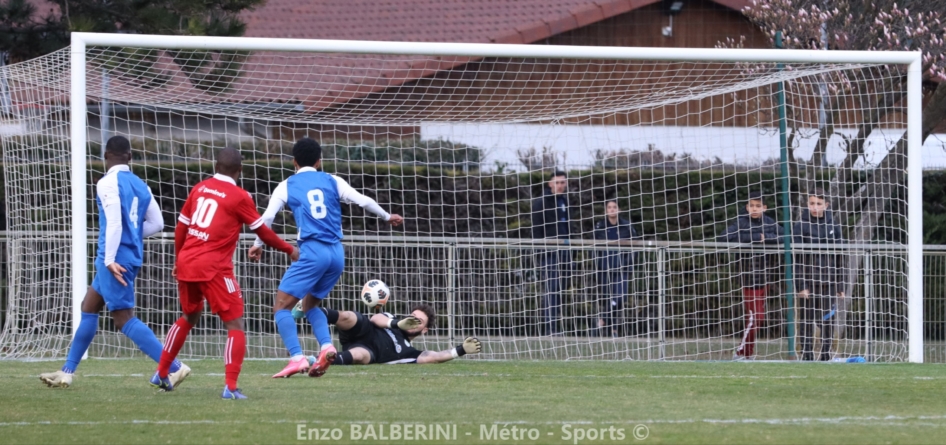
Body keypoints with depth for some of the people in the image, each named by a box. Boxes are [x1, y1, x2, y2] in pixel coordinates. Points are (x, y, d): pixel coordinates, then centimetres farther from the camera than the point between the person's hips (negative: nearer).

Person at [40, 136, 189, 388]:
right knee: (89, 307, 18)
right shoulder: (140, 186, 11)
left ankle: (174, 368, -14)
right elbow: (156, 223, 13)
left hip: (115, 257, -9)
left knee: (123, 318, -8)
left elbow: (114, 222, -20)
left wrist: (110, 259, -20)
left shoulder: (108, 183, -11)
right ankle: (67, 372, 23)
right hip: (132, 256, 9)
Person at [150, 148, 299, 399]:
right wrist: (289, 250, 16)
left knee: (189, 317, 27)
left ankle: (161, 374, 33)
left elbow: (181, 227, 15)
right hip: (214, 268, -6)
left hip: (186, 263, 6)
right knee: (235, 325, -1)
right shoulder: (240, 197, -6)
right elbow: (262, 232, 1)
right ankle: (231, 387, -13)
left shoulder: (200, 188, 9)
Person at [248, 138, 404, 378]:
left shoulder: (287, 186, 6)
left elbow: (267, 217, 0)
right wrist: (387, 217, 28)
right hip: (337, 254, 5)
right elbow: (364, 201, 11)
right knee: (310, 303, 23)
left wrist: (258, 245, 16)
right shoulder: (332, 181, 12)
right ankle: (326, 346, -1)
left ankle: (297, 358, -18)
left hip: (312, 252, -5)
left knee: (282, 305, 0)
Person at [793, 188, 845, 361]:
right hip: (808, 282, -3)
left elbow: (839, 259, 12)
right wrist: (800, 285, -12)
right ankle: (807, 356, 1)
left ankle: (825, 356, 9)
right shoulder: (800, 227, -2)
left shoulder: (834, 227, 8)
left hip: (828, 283, 3)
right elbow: (797, 259, -5)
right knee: (808, 321, -2)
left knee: (828, 321, 2)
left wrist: (840, 286, 8)